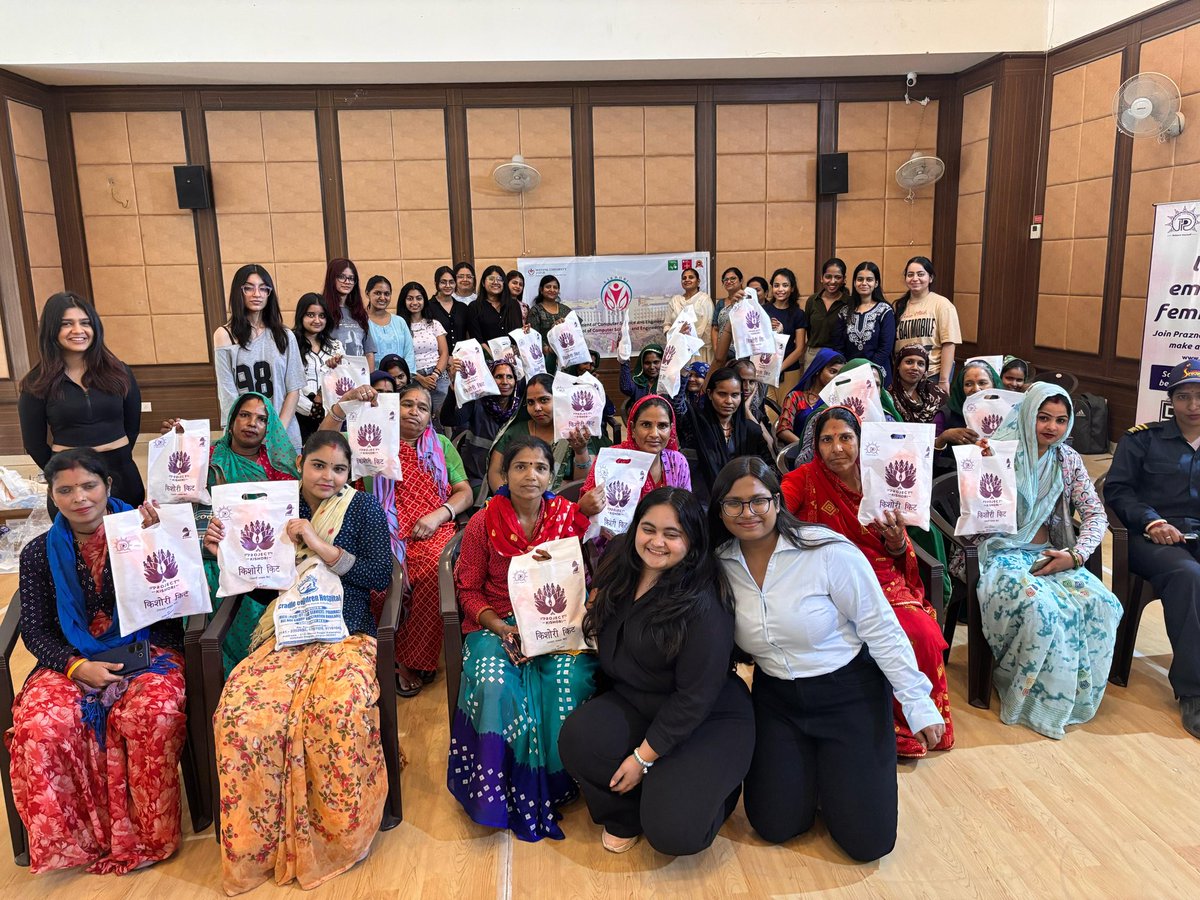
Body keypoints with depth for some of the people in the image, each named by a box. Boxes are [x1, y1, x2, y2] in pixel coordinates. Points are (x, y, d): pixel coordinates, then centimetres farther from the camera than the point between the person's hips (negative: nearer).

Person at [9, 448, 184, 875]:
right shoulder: (39, 553, 7)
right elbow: (34, 630, 5)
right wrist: (77, 666, -13)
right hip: (71, 660, 2)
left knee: (155, 715, -33)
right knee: (40, 726, -29)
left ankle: (150, 836, -11)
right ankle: (71, 839, -7)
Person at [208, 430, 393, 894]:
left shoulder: (363, 508, 8)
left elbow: (380, 575, -3)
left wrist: (322, 547, -9)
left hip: (345, 634, -2)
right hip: (284, 636, 3)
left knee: (341, 711, -35)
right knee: (241, 717, -27)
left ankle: (337, 836, -11)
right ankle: (260, 844, -7)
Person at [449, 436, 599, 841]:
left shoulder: (570, 516, 4)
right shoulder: (483, 523, 0)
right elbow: (468, 589, 3)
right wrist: (501, 629, -13)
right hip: (496, 624, -1)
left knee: (569, 681, -28)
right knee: (495, 684, -31)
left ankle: (556, 783, -5)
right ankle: (497, 790, -10)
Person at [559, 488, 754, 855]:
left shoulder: (703, 605, -25)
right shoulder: (621, 574, -4)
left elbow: (695, 697, -20)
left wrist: (643, 756, -16)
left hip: (708, 720, -5)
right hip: (635, 703, 5)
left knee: (673, 832, -22)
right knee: (578, 736, -25)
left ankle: (707, 786, 15)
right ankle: (626, 817, 6)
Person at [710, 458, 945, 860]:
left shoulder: (828, 551, -21)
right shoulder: (721, 564, -7)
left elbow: (881, 629, -15)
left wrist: (918, 703, -12)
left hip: (849, 694, -3)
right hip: (776, 698, 4)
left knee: (867, 841, -4)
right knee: (775, 826, 1)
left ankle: (832, 767, 25)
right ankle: (804, 764, 29)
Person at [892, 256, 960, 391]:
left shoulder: (942, 305, -4)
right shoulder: (900, 306, 9)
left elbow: (949, 344, -9)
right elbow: (895, 344, 9)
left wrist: (944, 380, -14)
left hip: (934, 375, -4)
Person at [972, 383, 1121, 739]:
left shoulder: (1068, 460, 9)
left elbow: (1095, 513, 6)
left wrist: (1075, 555, -10)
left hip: (1048, 554, 5)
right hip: (1001, 553, -5)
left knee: (1102, 604, -21)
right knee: (1042, 608, -32)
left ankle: (1077, 693, -1)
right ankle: (1033, 698, -9)